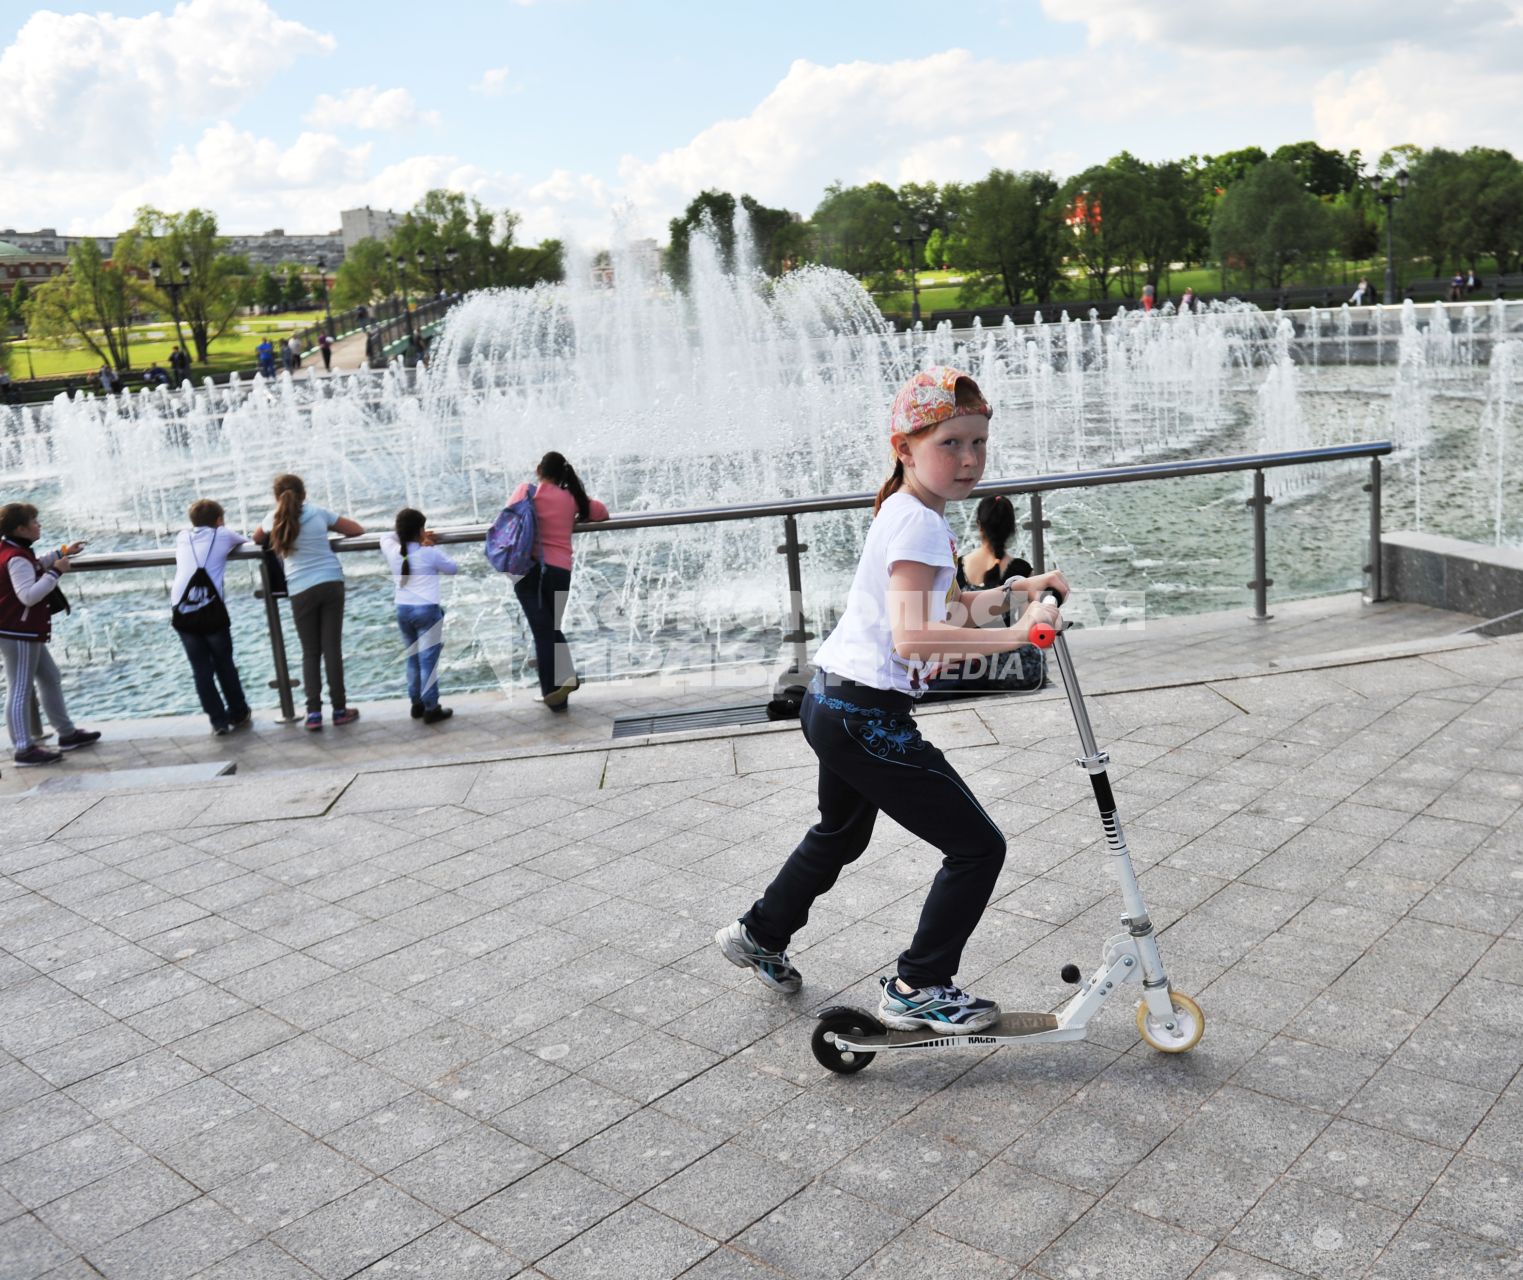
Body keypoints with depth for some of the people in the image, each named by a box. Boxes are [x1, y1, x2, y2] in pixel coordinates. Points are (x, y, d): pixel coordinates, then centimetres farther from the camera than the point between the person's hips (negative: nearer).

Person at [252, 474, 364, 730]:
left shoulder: (275, 519, 5)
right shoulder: (318, 512, 3)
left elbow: (257, 539, 27)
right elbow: (357, 529, 10)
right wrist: (330, 530, 25)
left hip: (301, 591, 0)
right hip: (331, 583, 0)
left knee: (310, 652, 8)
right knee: (332, 648, 3)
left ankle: (314, 712, -1)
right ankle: (339, 710, 6)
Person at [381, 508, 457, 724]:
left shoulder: (392, 551, 2)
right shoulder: (430, 553, -9)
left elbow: (387, 537, 25)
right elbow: (453, 568, 6)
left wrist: (405, 535, 17)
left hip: (402, 609, 5)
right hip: (427, 610, -5)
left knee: (413, 658, 17)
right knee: (428, 660, -2)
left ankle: (417, 704, 22)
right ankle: (431, 709, 0)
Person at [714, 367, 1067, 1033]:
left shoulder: (906, 512, 12)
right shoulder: (921, 524, -19)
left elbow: (948, 609, 21)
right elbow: (913, 636, -32)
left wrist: (1013, 591, 8)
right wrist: (1014, 634, -33)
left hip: (833, 704, 11)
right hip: (867, 717, -11)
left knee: (840, 834, 33)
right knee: (978, 846, -3)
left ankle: (760, 935, 50)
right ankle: (918, 988, 9)